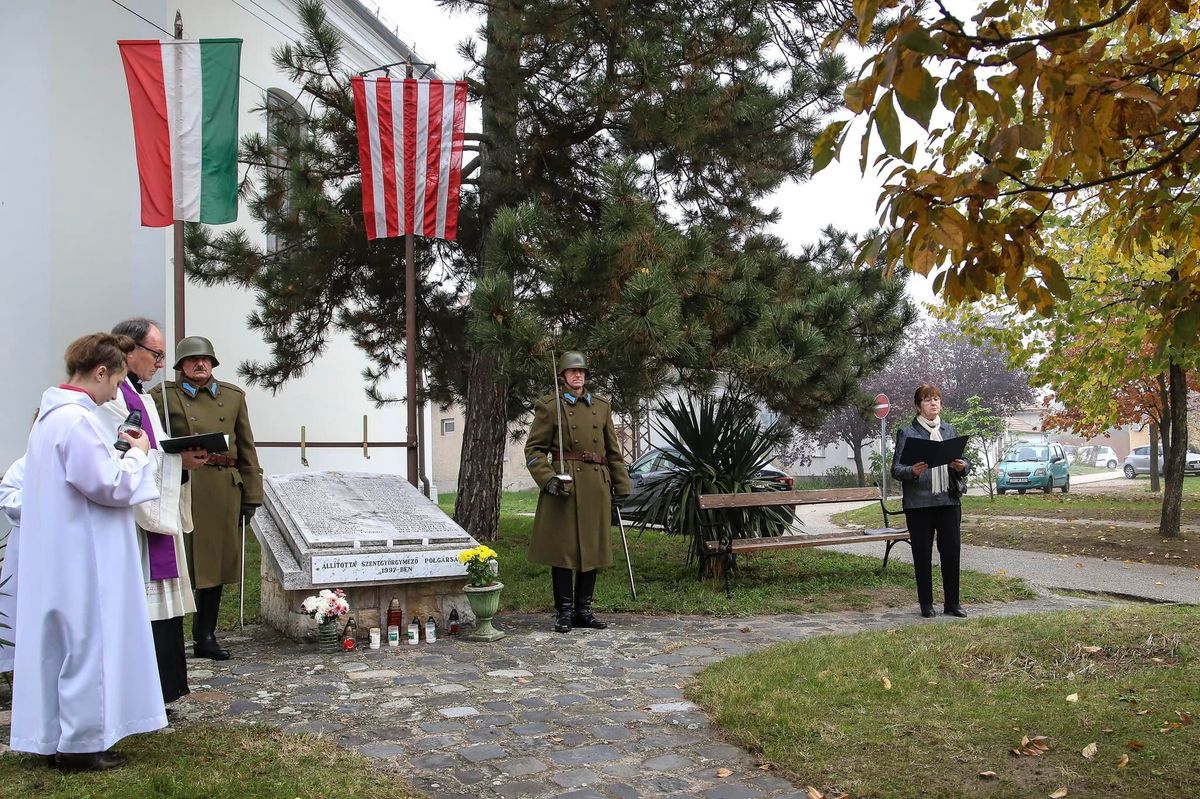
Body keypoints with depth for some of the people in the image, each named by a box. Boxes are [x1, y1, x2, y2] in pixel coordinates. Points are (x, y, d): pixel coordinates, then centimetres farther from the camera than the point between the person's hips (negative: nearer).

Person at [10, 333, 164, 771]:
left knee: (64, 642, 16)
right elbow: (110, 486, -21)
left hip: (59, 555, 10)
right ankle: (80, 743, 10)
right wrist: (137, 454, -6)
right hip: (83, 558, -10)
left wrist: (117, 454, 12)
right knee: (88, 644, 0)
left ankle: (57, 735, 25)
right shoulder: (76, 419, -20)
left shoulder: (52, 415, 12)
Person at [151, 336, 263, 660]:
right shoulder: (163, 396, 3)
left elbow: (246, 449, 13)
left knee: (216, 562, 9)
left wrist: (251, 496, 8)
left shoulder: (233, 396, 13)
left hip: (224, 492, 4)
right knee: (179, 565, -3)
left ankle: (206, 637, 20)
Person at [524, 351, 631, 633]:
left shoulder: (601, 406, 14)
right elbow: (534, 449, -2)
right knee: (563, 548, -2)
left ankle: (583, 610, 18)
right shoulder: (549, 406, 0)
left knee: (593, 547, 8)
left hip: (596, 487, 5)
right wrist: (548, 480, -15)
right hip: (565, 485, -5)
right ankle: (564, 612, 7)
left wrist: (621, 485, 12)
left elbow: (613, 450, 17)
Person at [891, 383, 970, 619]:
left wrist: (962, 467, -6)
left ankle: (952, 603, 13)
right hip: (919, 502, -3)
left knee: (952, 551, 2)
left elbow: (963, 463, 17)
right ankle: (926, 604, 14)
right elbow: (896, 469, -2)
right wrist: (912, 471, -22)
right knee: (922, 554, 3)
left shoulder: (950, 430, 14)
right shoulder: (907, 433, 1)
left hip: (949, 500, 3)